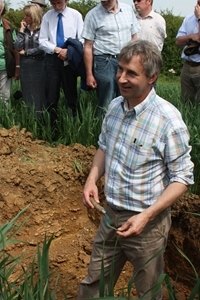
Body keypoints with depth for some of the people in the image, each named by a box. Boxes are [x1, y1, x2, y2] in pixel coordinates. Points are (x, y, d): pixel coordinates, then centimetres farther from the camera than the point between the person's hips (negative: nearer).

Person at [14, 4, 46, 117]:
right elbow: (18, 47, 0)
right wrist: (21, 30, -3)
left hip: (39, 65, -5)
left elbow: (42, 48, -13)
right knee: (27, 94, 8)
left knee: (39, 94, 0)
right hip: (25, 66, 5)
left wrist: (25, 52, -5)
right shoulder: (25, 29, 10)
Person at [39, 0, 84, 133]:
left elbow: (82, 39, -2)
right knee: (51, 96, 3)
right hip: (52, 60, 1)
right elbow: (42, 41, 3)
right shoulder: (47, 16, 2)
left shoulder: (75, 15, -2)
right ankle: (52, 129, 11)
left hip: (69, 60, -1)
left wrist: (68, 51, -15)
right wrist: (56, 49, -12)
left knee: (71, 95, 8)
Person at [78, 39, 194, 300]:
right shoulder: (115, 106, -2)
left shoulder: (168, 120, -22)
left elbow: (182, 177, -17)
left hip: (146, 222, -5)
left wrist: (147, 216, -26)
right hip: (111, 215, 6)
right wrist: (92, 178, -4)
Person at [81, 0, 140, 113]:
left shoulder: (128, 10, 7)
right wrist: (89, 74, -4)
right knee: (106, 105, 1)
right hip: (105, 62, -3)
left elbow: (134, 37, 13)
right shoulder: (93, 15, -3)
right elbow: (88, 47, -2)